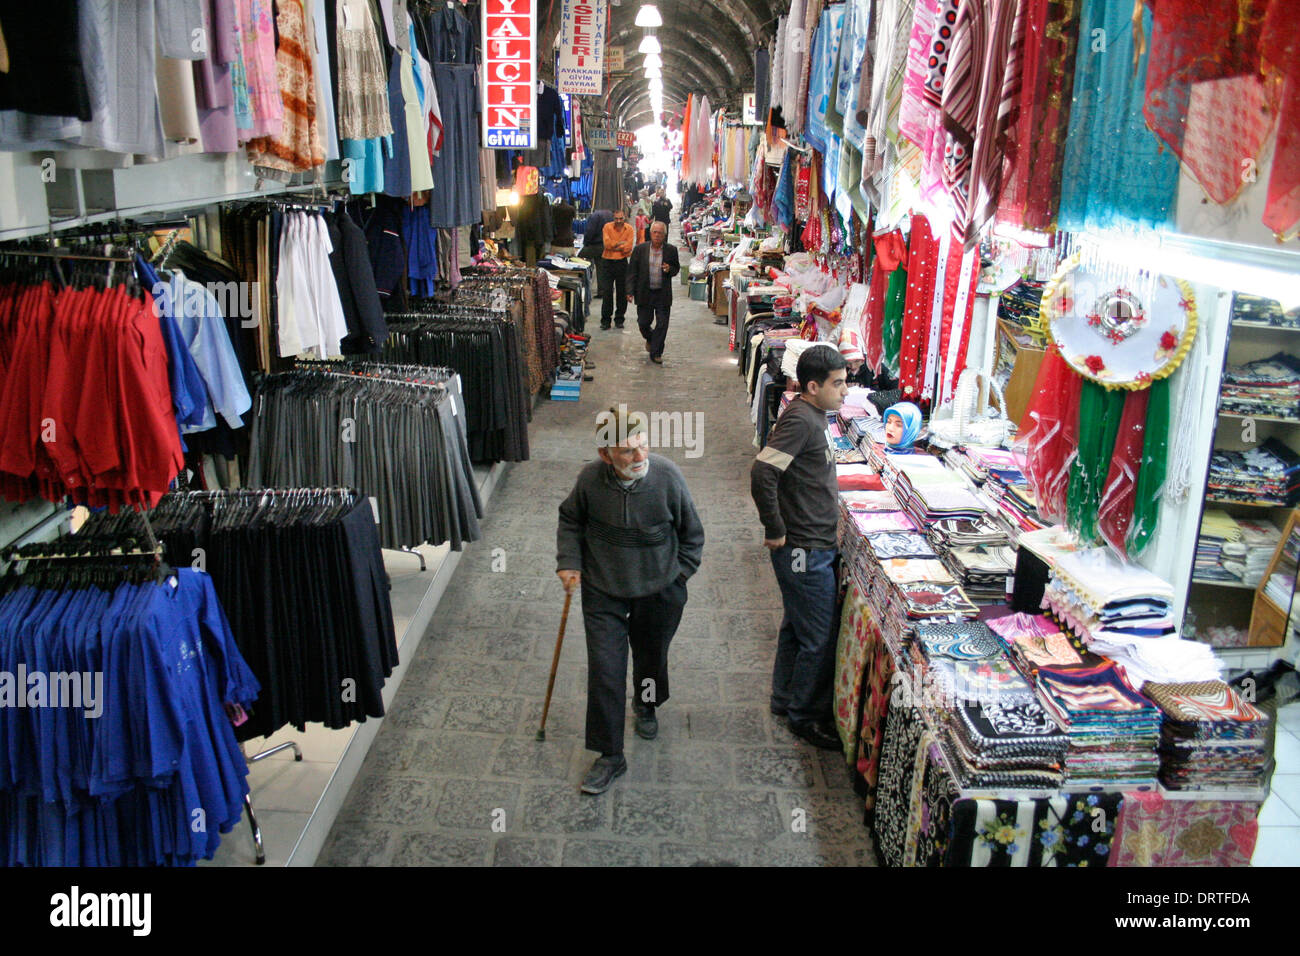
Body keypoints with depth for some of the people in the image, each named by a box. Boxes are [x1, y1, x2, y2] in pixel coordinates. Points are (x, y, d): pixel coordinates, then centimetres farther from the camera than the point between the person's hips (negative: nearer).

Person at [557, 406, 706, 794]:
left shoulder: (668, 477, -20)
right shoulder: (590, 479, -18)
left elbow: (692, 533, -4)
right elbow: (570, 520, 5)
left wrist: (679, 573, -2)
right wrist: (569, 563, -5)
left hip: (659, 591, 0)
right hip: (603, 592, 0)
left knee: (652, 656, 21)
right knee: (604, 671, -2)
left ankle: (647, 706, 55)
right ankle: (610, 755, 13)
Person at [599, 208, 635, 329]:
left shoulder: (629, 229, 0)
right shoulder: (608, 226, -2)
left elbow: (628, 247, -9)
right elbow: (607, 244, -14)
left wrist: (614, 246, -10)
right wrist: (621, 243, -9)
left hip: (622, 262, 1)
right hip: (607, 262, -1)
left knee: (622, 292, 5)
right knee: (607, 292, -1)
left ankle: (619, 319, 17)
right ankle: (605, 320, 6)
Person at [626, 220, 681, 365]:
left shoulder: (671, 250, 1)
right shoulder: (640, 249, -1)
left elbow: (677, 268, 12)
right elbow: (632, 271, 1)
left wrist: (670, 270, -12)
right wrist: (630, 290, -6)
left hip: (663, 294, 0)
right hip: (644, 293, 0)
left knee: (662, 324, -1)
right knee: (643, 322, 8)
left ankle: (656, 353, 10)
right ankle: (650, 338, 41)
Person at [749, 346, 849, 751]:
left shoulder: (814, 416, 9)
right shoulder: (800, 421, -21)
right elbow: (762, 474, -31)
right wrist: (776, 531, -22)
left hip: (815, 546, 10)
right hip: (805, 552, -10)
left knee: (798, 627, 22)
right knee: (820, 638, 2)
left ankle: (785, 698, 38)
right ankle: (806, 717, 18)